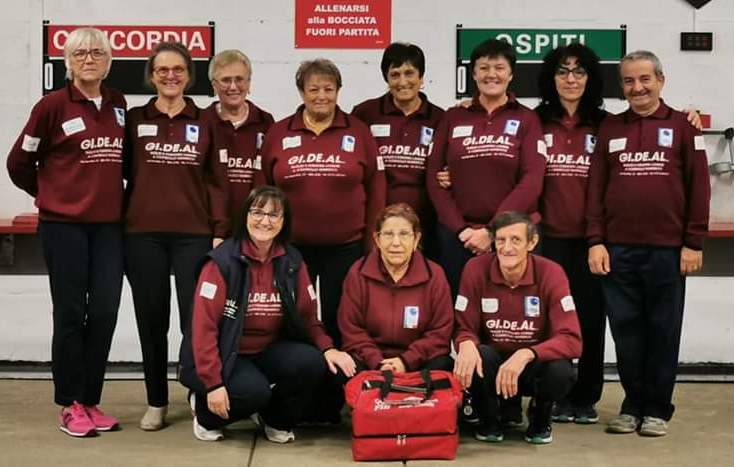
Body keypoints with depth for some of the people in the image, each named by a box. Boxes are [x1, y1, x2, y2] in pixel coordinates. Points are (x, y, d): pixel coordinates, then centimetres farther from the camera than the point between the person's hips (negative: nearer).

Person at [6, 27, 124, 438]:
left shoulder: (119, 105, 8)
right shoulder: (52, 105, -6)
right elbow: (19, 162, 1)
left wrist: (116, 195, 12)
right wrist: (49, 195, 10)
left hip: (109, 224, 4)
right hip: (64, 224, -4)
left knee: (105, 313, 3)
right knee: (71, 313, 0)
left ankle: (91, 400, 16)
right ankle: (70, 405, 12)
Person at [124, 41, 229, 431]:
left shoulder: (204, 122, 8)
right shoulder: (135, 119, 7)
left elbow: (216, 181, 5)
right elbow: (121, 173, 7)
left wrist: (220, 232, -1)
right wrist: (117, 221, -1)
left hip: (193, 233, 0)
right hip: (143, 234, 1)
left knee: (196, 319, -4)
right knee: (151, 320, 6)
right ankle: (156, 402, 18)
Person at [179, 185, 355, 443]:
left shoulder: (292, 262, 0)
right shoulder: (222, 261, -15)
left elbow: (308, 316, 5)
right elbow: (203, 325, -18)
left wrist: (328, 348, -16)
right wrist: (213, 383, -24)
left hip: (268, 351, 5)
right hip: (225, 354, -4)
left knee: (312, 362, -24)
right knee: (254, 390, -33)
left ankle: (276, 420, 5)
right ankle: (206, 412, 2)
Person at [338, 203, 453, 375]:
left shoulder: (434, 275, 0)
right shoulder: (358, 273, 1)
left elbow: (440, 333, -1)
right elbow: (351, 330, -1)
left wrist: (407, 361, -15)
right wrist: (377, 363, -17)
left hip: (418, 362, 0)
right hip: (371, 361, 0)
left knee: (443, 366, -30)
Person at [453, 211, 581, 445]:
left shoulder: (550, 273, -18)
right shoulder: (476, 269, -14)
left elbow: (571, 339, -24)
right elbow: (464, 329, -9)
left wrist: (526, 354, -41)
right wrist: (467, 344, -35)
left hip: (535, 364, 0)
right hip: (492, 362, 1)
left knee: (561, 371, -34)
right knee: (477, 357, -34)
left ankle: (540, 418, 4)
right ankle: (488, 420, 1)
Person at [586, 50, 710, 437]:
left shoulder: (682, 125, 4)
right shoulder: (609, 128, 10)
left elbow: (698, 186, 1)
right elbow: (596, 188, 7)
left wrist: (694, 243, -4)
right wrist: (596, 241, -1)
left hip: (667, 249, -2)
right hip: (618, 249, 2)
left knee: (663, 330, 6)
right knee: (626, 330, 6)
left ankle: (658, 408, 17)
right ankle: (633, 404, 19)